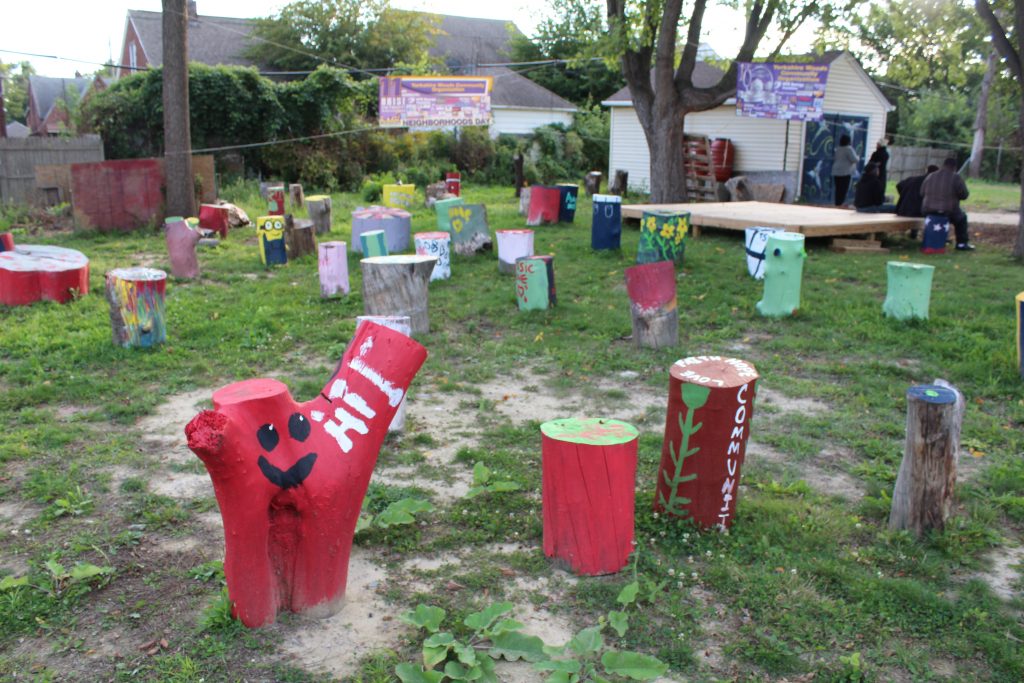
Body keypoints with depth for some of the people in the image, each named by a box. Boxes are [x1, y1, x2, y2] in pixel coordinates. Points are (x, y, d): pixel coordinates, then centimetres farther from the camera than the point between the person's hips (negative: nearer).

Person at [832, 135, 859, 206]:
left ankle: (837, 203, 7)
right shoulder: (849, 148, -10)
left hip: (836, 172, 7)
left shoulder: (838, 149, 13)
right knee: (844, 188, -6)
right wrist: (858, 158, 11)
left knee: (838, 189, 7)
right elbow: (854, 159, -11)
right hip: (845, 172, -7)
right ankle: (840, 203, -11)